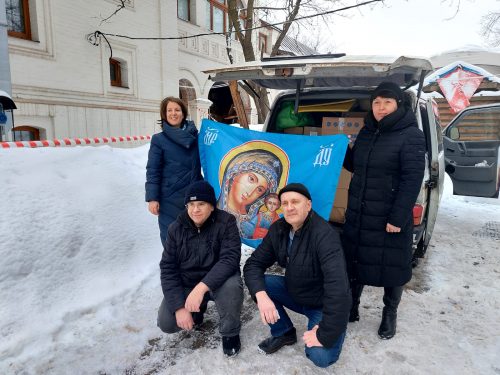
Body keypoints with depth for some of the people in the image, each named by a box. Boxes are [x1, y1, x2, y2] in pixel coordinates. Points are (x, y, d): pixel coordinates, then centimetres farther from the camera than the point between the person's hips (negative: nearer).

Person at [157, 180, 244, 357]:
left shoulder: (226, 222, -18)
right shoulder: (176, 228, -9)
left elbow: (230, 259, -29)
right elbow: (168, 268, -9)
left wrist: (201, 288, -42)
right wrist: (179, 306, -19)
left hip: (217, 280, -3)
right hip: (185, 284, 3)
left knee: (231, 287, -35)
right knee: (166, 324, -14)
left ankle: (230, 332, -5)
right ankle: (199, 307, 19)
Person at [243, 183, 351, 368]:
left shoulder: (324, 235, -30)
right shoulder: (278, 229, -9)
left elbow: (338, 288, -37)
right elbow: (253, 264, -7)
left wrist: (325, 335, -32)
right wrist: (261, 296, -26)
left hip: (323, 304, -5)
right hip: (294, 293, 6)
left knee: (320, 356, -24)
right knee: (258, 284, -15)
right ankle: (284, 333, 7)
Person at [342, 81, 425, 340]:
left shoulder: (411, 135, -10)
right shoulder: (367, 132, 9)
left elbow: (412, 179, -16)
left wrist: (398, 217, -20)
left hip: (390, 218, -5)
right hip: (358, 214, 6)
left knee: (392, 266, 10)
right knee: (354, 261, 14)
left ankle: (390, 315, 32)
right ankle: (352, 308, 35)